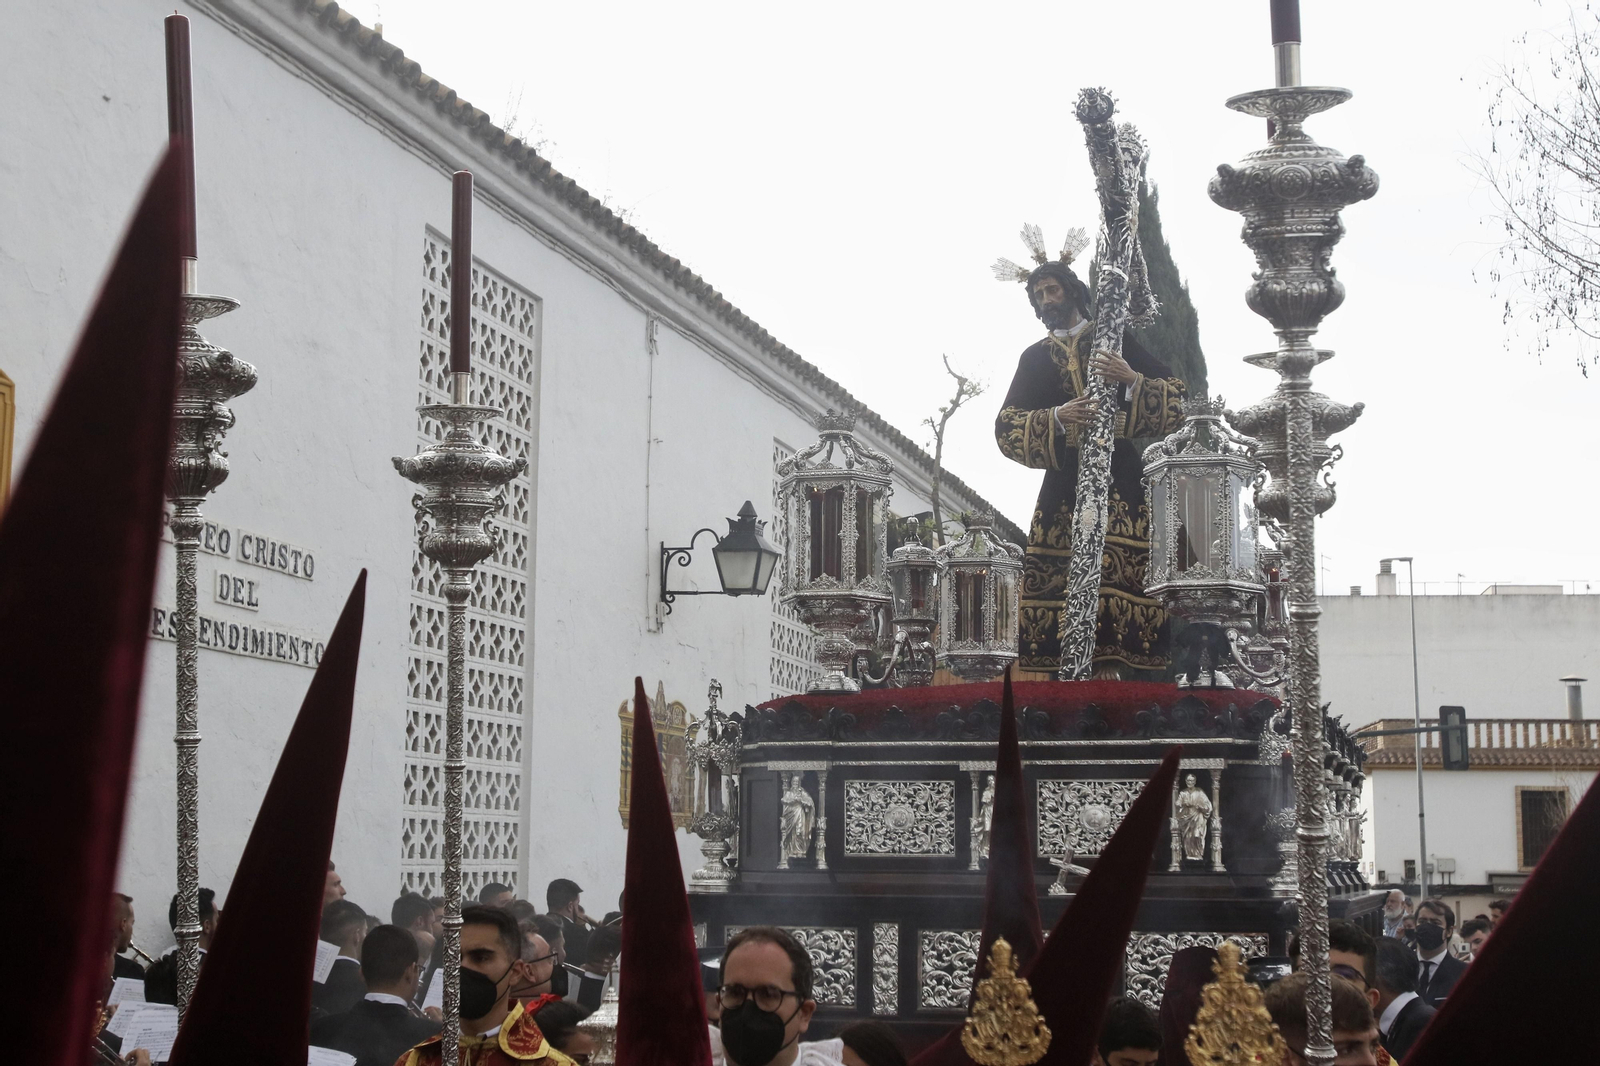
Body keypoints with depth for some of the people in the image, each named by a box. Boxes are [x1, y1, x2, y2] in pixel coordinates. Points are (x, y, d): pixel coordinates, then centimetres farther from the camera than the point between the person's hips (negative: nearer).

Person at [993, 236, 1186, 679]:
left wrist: (1132, 380, -14)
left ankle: (1109, 665, -18)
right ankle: (1048, 670, -13)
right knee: (1051, 573, -11)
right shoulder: (1034, 358, 19)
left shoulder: (1115, 341, 13)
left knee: (1117, 572, -16)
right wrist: (1056, 419, -11)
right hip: (1064, 485, 2)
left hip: (1119, 480, -2)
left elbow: (1176, 397, 5)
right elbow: (1006, 427, 7)